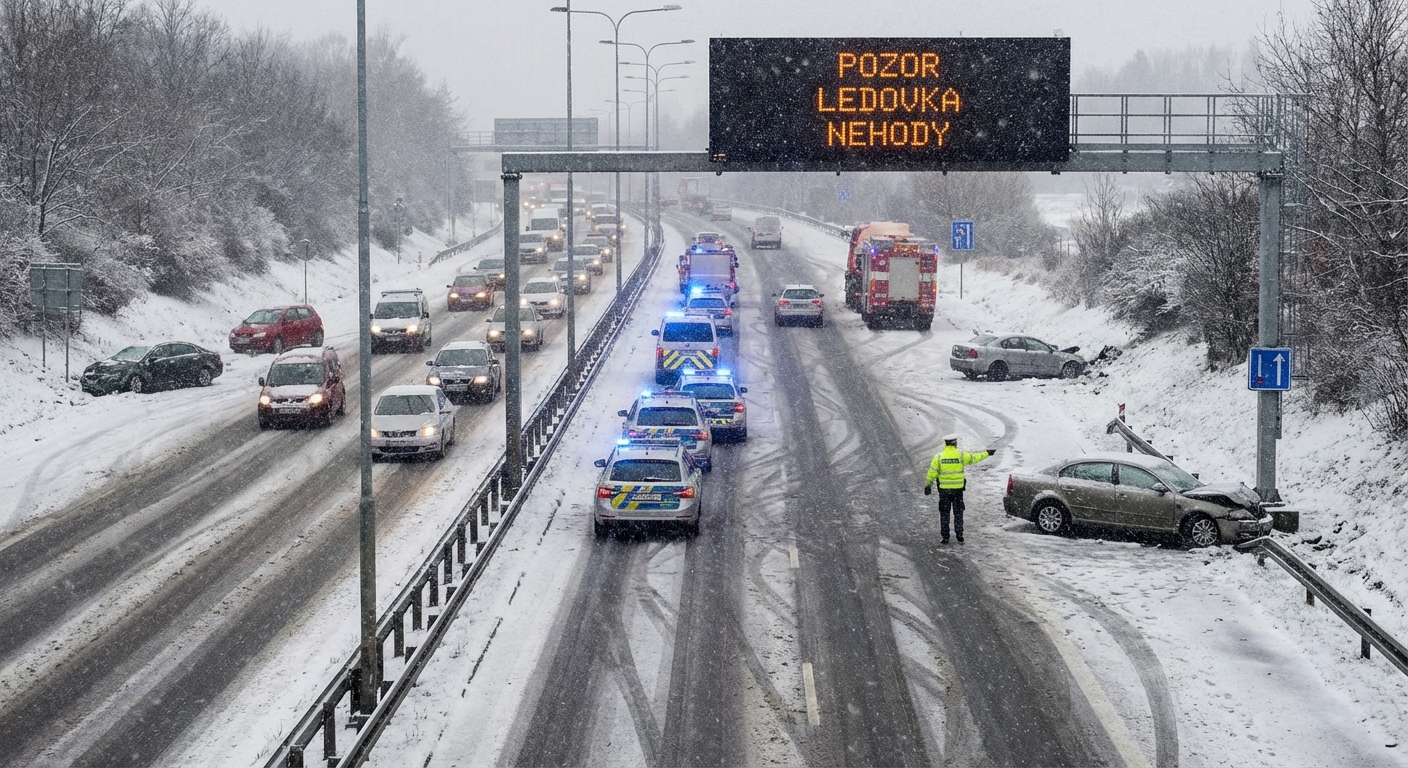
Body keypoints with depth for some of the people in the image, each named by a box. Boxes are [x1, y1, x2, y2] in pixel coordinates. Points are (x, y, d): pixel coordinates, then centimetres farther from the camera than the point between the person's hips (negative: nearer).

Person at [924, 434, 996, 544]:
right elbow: (975, 457, 8)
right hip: (958, 489, 0)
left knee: (944, 514, 7)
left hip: (944, 489, 0)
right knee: (958, 513, 9)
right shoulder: (961, 455, -6)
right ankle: (959, 537, 8)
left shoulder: (939, 456, -6)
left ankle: (944, 537, 6)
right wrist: (987, 453, 24)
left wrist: (927, 485, 2)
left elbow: (932, 473, -6)